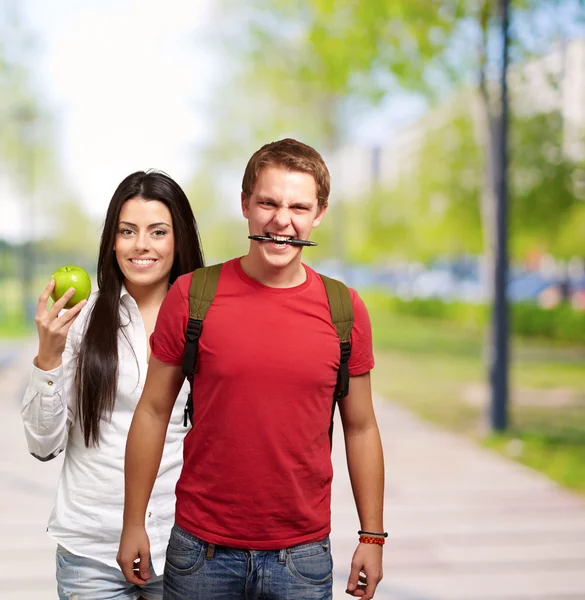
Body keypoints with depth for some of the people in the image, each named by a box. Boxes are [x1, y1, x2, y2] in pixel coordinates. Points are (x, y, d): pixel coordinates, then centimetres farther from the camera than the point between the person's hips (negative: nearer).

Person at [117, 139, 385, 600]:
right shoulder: (192, 296, -5)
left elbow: (360, 428, 6)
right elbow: (154, 411, 1)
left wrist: (373, 537, 6)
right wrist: (133, 524, 2)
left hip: (303, 557, 1)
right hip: (202, 549, 0)